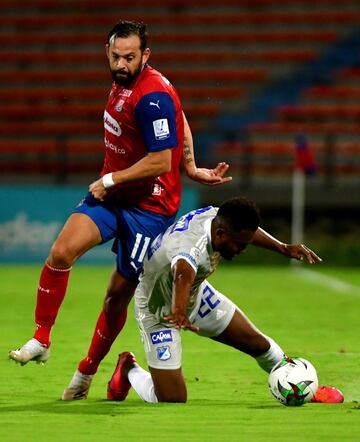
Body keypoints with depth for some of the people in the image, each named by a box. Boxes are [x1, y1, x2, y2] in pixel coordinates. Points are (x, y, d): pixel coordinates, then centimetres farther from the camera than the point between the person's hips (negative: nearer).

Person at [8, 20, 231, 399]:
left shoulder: (152, 97, -23)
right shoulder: (122, 83, 4)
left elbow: (160, 162, -23)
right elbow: (181, 120, 18)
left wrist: (109, 181, -14)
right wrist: (190, 168, 17)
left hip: (149, 206, -7)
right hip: (110, 195, 7)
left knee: (118, 295, 2)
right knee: (61, 252, -17)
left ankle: (87, 371, 20)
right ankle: (40, 341, -8)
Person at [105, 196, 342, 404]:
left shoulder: (213, 215, -20)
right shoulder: (191, 247, -45)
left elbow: (247, 229, 5)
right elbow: (183, 274, -70)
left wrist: (283, 247, 7)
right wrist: (179, 313, -87)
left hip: (196, 294, 8)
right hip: (159, 313, -8)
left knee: (256, 342, 9)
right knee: (172, 400, -11)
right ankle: (128, 370, 21)